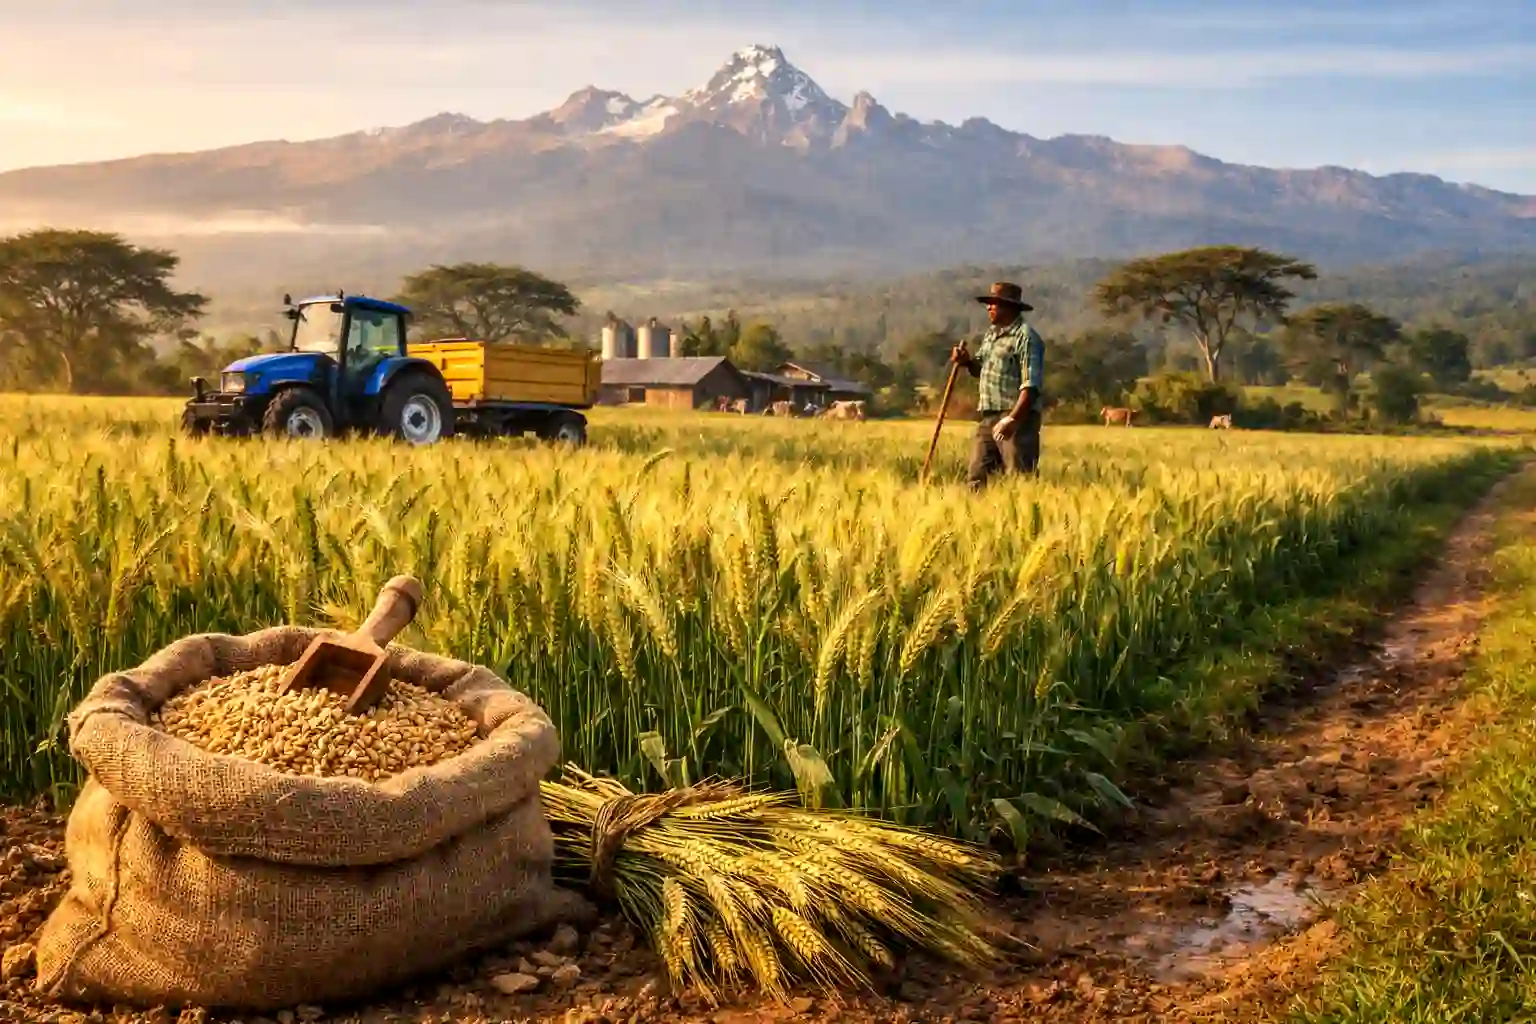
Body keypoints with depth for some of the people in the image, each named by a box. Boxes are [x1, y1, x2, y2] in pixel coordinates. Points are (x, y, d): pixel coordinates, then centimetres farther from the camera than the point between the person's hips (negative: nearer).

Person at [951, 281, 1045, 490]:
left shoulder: (1026, 337, -10)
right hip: (987, 417, 8)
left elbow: (1031, 385, -17)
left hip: (1017, 418, -8)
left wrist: (1012, 419, -24)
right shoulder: (991, 333, 17)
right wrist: (967, 361, 3)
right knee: (976, 477, 8)